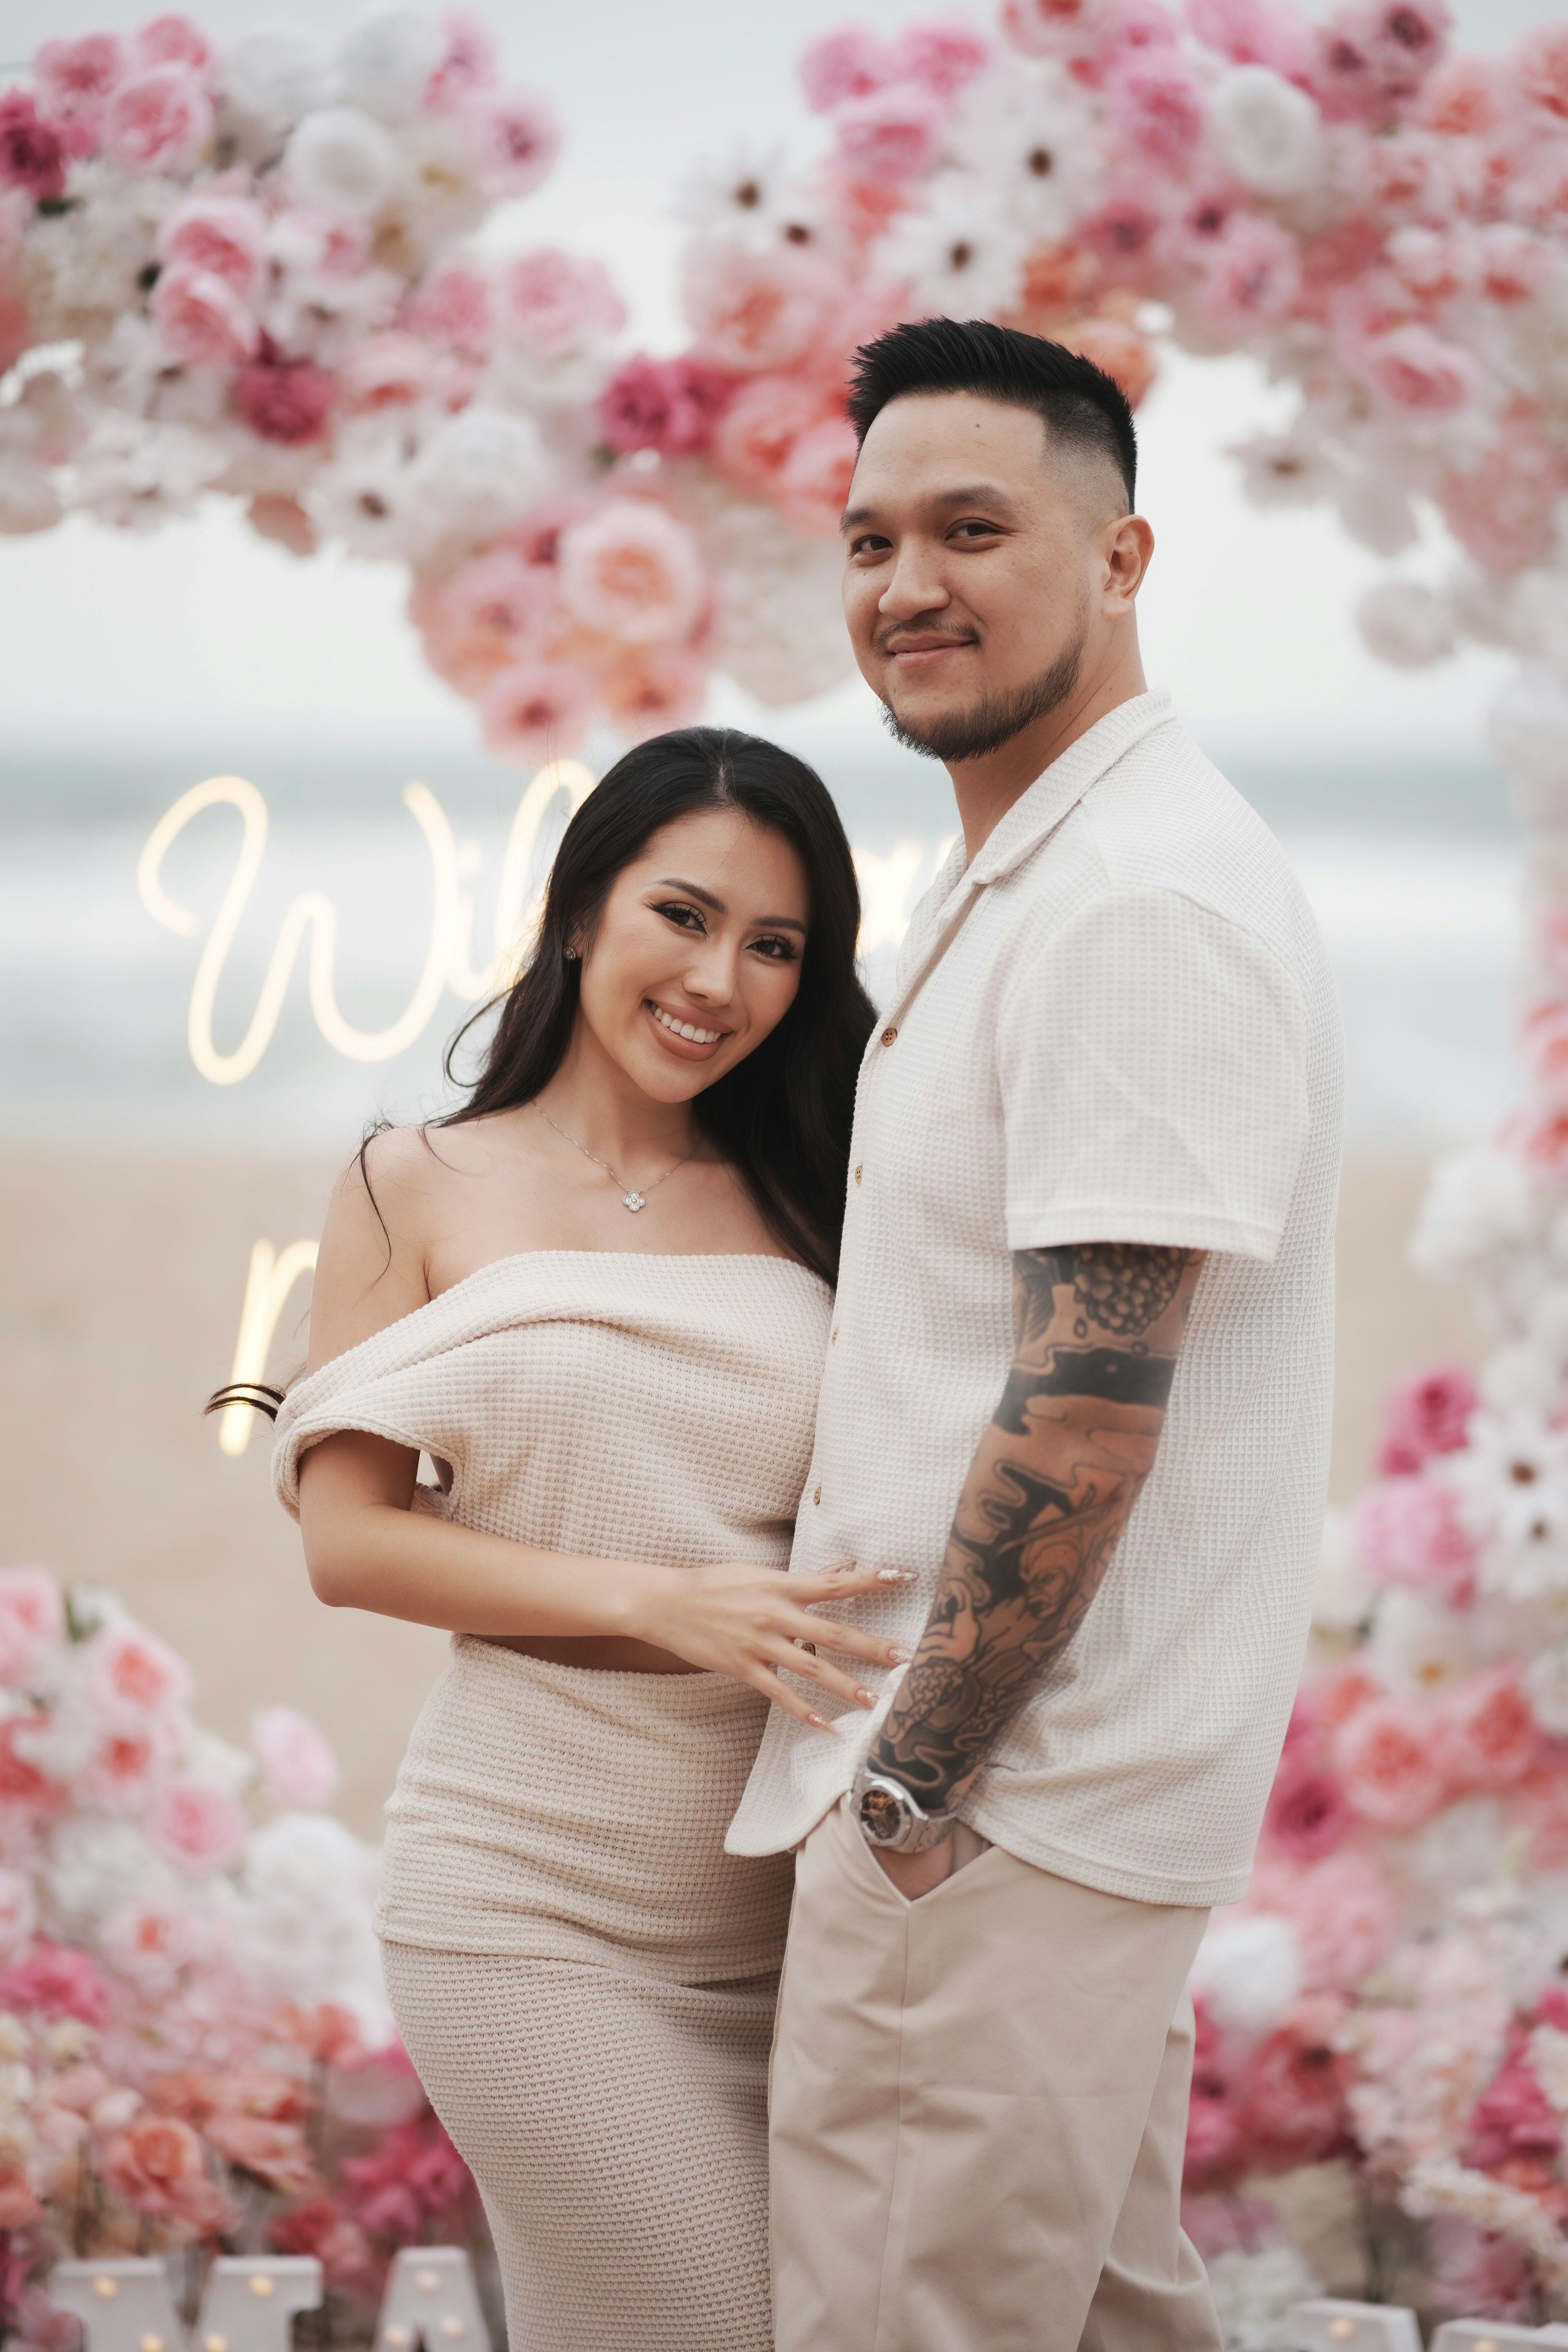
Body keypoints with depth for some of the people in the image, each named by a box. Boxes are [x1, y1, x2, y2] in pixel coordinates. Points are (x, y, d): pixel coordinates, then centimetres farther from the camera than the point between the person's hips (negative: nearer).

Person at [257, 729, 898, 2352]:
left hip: (799, 1893, 4)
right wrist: (656, 1603, -15)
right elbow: (347, 1537, -3)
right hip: (537, 1896, -4)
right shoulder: (420, 1194, 4)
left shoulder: (807, 1206, 12)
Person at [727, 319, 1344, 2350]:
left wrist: (908, 1790, -17)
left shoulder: (1139, 904, -18)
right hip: (1046, 1782, 10)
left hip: (1008, 1801, -10)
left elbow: (1082, 1419, -22)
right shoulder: (1011, 880, 16)